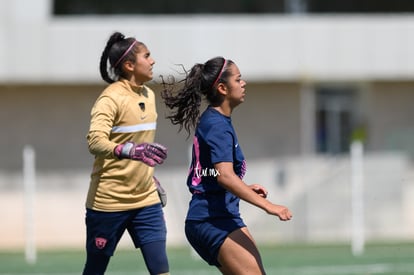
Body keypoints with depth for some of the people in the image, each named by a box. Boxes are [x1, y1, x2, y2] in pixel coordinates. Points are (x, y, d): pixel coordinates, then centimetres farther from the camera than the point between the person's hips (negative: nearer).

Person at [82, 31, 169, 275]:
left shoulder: (148, 95, 9)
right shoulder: (111, 98, -15)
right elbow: (95, 141, -30)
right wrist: (132, 151, -46)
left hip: (145, 200, 6)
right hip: (109, 200, -6)